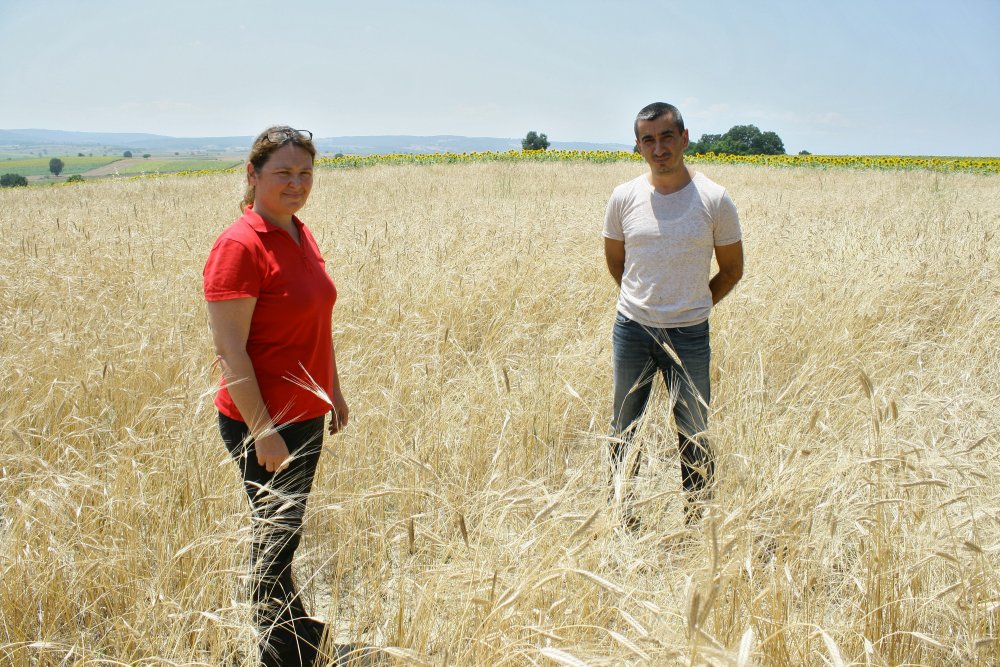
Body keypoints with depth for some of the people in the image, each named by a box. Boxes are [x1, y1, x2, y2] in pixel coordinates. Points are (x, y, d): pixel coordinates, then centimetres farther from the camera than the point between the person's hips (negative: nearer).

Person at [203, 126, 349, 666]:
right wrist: (262, 431, -22)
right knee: (276, 533, 6)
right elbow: (228, 349, -22)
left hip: (307, 416, 8)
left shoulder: (302, 236, 6)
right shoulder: (240, 246, -20)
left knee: (289, 526, 22)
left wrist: (334, 391, 18)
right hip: (263, 423, -8)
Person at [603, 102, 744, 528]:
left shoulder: (714, 200, -8)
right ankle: (622, 519, 29)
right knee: (624, 431, 13)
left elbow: (732, 270, 3)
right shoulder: (624, 198, -3)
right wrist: (645, 301, 10)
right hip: (631, 331, 2)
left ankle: (696, 523, 23)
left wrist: (691, 309, 4)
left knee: (694, 436, 8)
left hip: (689, 336, -2)